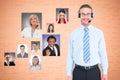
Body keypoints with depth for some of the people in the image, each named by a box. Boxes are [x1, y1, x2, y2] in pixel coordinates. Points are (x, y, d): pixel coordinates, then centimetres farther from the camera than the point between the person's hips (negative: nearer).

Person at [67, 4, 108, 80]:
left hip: (94, 72, 0)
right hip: (79, 72, 0)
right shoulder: (73, 34, -1)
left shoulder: (99, 33, -1)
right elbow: (70, 56, 1)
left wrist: (104, 72, 1)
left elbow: (103, 53, 2)